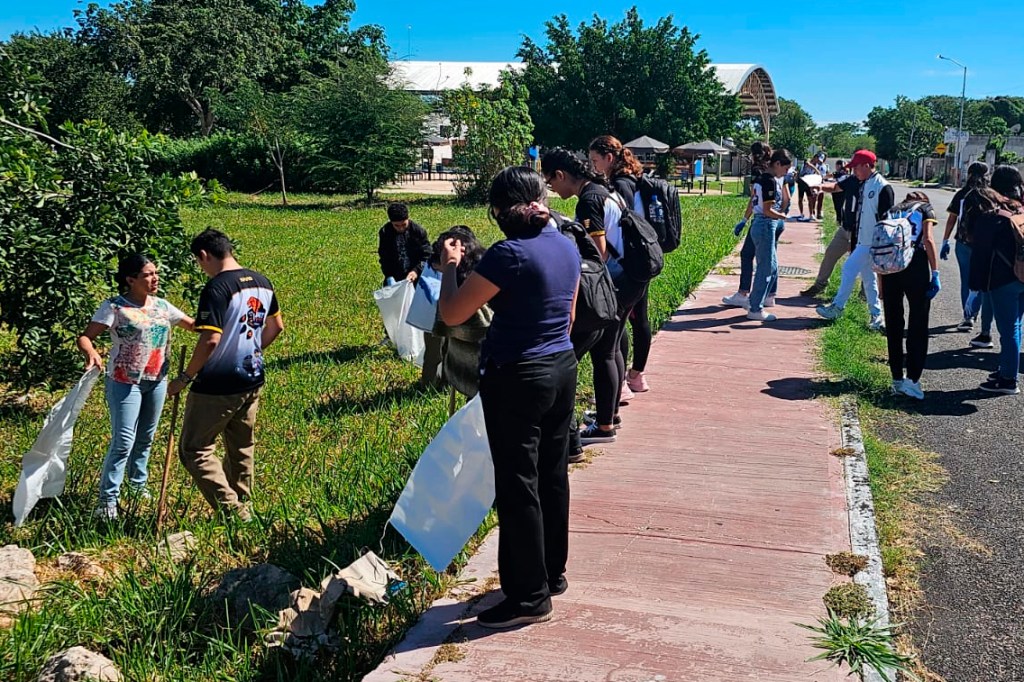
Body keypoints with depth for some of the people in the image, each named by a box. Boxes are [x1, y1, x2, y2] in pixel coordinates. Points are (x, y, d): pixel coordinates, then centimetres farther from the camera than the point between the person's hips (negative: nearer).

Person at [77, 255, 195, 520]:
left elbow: (194, 325, 11)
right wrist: (91, 354, -37)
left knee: (145, 438, 17)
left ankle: (138, 483, 35)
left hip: (156, 381, 6)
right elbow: (85, 336, -15)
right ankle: (108, 499, 2)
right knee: (123, 442, -7)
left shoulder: (162, 306, 6)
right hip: (125, 382, -6)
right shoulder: (114, 307, -11)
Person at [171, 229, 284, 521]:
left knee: (194, 451, 5)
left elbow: (211, 340, -27)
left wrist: (184, 378, -17)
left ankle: (232, 510, 1)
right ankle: (242, 506, 32)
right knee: (241, 449, 21)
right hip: (252, 382, 8)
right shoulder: (262, 282, 5)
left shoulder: (216, 288, -20)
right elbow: (276, 327, 15)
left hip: (217, 387, -8)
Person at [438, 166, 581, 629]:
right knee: (552, 475, 19)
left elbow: (451, 315, -17)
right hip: (563, 369, 8)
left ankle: (529, 598, 12)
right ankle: (553, 573, 34)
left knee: (517, 487, 2)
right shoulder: (567, 247, 4)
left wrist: (450, 266, 0)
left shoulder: (509, 254, -20)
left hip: (516, 378, -8)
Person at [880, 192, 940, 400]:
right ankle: (912, 379, -5)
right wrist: (935, 273, -5)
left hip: (889, 266, 4)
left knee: (893, 324, 11)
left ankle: (897, 379, 16)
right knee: (918, 324, 2)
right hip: (915, 265, -3)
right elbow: (928, 239, -3)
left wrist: (881, 286, 17)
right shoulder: (925, 209, 14)